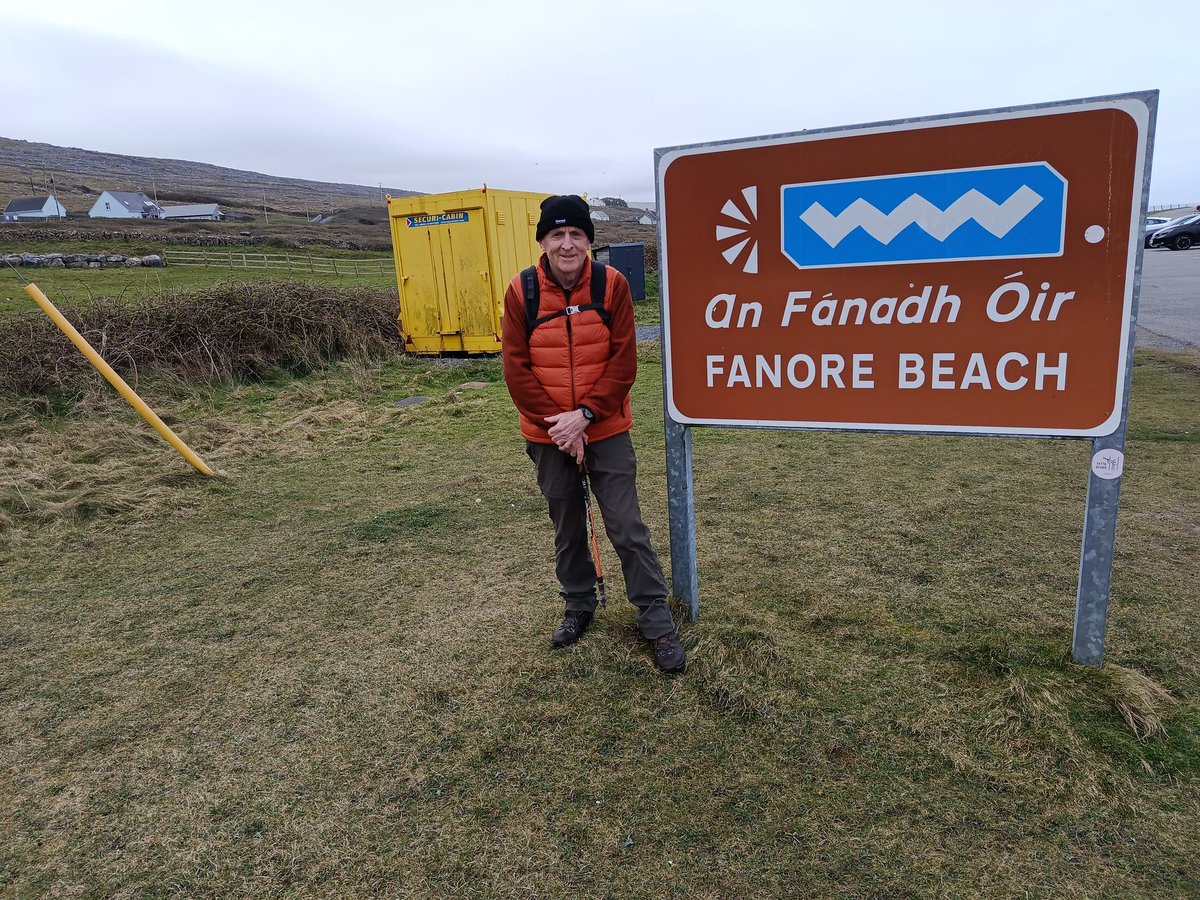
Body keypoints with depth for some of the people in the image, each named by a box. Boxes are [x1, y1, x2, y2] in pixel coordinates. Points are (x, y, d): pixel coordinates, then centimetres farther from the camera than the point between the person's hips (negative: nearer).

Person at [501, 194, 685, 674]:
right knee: (567, 528, 16)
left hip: (606, 431, -2)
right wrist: (558, 423, -13)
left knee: (627, 528, 0)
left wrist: (585, 415, -18)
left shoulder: (612, 284, -8)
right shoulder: (521, 291, -7)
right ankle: (579, 606, 37)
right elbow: (516, 369, -7)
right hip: (548, 436, 2)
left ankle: (657, 622, 14)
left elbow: (623, 362, -10)